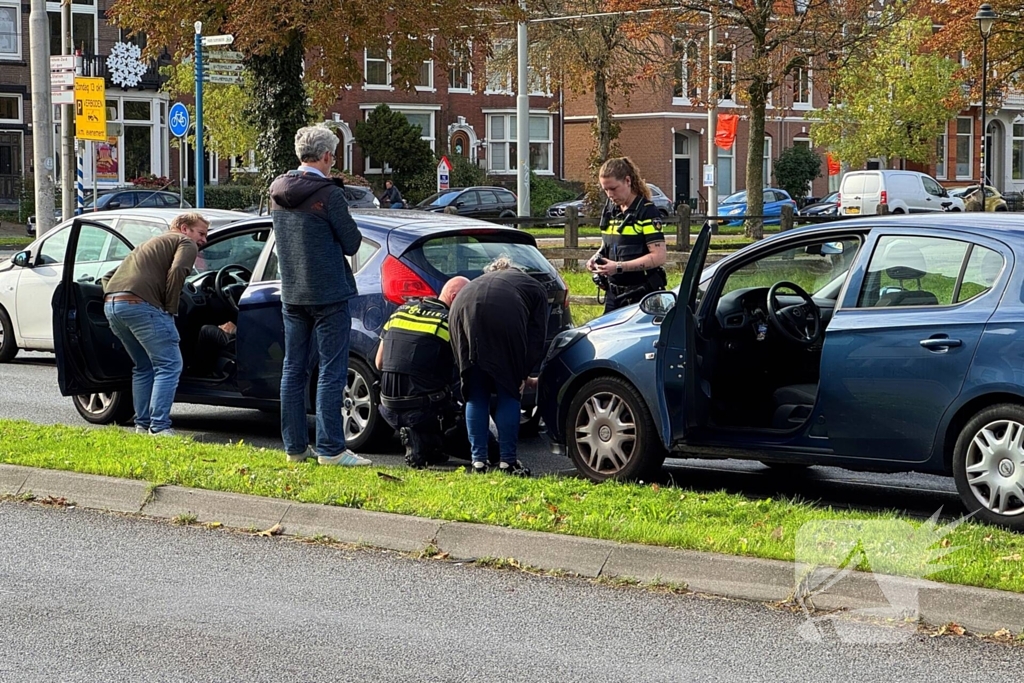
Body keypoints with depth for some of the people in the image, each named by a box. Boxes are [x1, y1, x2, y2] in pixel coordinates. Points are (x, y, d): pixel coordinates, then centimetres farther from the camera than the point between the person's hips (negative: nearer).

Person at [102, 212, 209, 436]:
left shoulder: (150, 244, 36)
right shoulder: (186, 243, 10)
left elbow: (108, 277, 35)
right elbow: (177, 271, -12)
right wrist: (171, 309, -5)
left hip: (111, 306, 8)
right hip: (140, 305, -8)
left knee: (144, 367, 21)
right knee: (169, 365, -5)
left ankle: (142, 426, 17)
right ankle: (159, 428, -13)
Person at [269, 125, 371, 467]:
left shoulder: (277, 192, 5)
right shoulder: (328, 195, -16)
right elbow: (352, 243, -9)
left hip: (291, 294, 7)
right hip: (328, 295, -7)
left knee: (293, 370, 11)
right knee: (331, 373, -3)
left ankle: (295, 447, 16)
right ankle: (330, 449, -4)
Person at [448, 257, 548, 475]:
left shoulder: (482, 281, 43)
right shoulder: (535, 289, 31)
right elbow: (537, 336, 18)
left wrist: (523, 376, 46)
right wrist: (523, 375, 23)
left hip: (462, 311, 4)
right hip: (502, 316, -4)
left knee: (475, 394, 15)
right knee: (509, 393, 9)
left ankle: (478, 460, 12)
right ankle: (508, 461, 9)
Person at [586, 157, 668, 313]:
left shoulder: (647, 211, -11)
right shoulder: (610, 210, 12)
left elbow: (658, 256, -18)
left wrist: (619, 267, -24)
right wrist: (597, 258, 3)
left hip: (641, 295, -7)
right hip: (613, 294, 7)